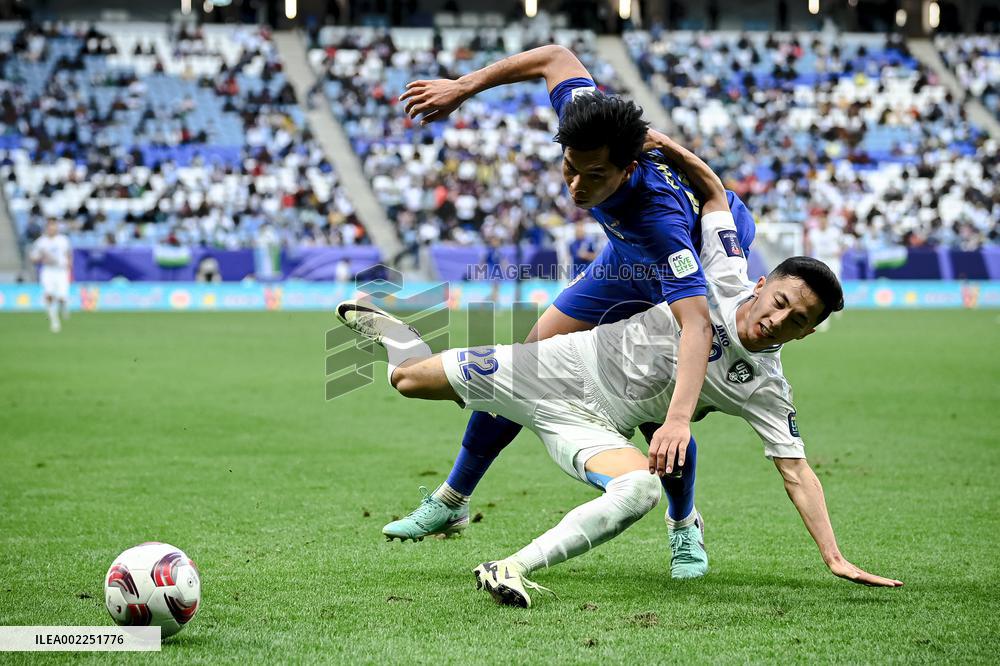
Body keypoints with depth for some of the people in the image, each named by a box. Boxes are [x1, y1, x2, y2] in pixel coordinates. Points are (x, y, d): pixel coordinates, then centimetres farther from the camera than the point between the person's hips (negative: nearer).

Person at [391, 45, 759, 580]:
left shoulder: (659, 216, -47)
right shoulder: (585, 120, -32)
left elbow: (697, 323, -56)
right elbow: (557, 57, -10)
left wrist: (678, 418, -70)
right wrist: (462, 88, -7)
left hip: (706, 269, -6)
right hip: (631, 258, 6)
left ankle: (683, 526, 10)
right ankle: (452, 501, 15)